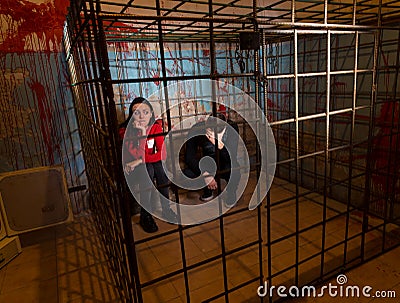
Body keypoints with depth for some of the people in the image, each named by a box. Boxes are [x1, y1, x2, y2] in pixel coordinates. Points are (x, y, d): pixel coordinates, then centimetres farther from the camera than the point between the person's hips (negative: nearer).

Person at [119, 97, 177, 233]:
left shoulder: (156, 126, -11)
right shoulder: (126, 131, -18)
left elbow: (163, 154, -19)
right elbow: (135, 155, -26)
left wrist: (140, 160, -27)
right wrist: (142, 134, -35)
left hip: (153, 163, 3)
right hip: (133, 169, -2)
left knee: (160, 167, -29)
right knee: (147, 170, -32)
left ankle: (166, 208, -9)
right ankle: (145, 216, -20)